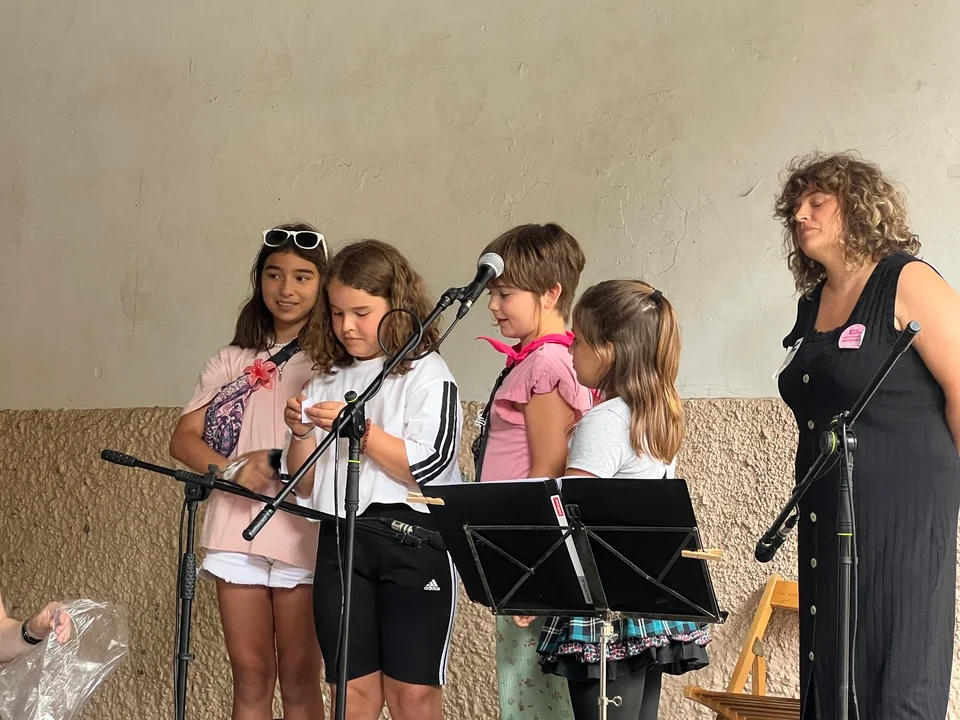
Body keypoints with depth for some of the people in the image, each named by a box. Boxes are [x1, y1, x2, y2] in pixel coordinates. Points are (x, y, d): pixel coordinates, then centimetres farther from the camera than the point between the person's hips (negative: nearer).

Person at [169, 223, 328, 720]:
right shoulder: (231, 362, 14)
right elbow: (183, 439, 6)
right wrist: (231, 469, -13)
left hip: (303, 534, -3)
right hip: (237, 530, 3)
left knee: (298, 677, 2)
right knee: (250, 675, 5)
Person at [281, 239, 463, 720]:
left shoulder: (426, 373, 0)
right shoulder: (328, 380, 15)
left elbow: (429, 467, -12)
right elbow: (304, 486, 16)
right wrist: (301, 434, -2)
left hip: (414, 539, -5)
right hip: (341, 538, 5)